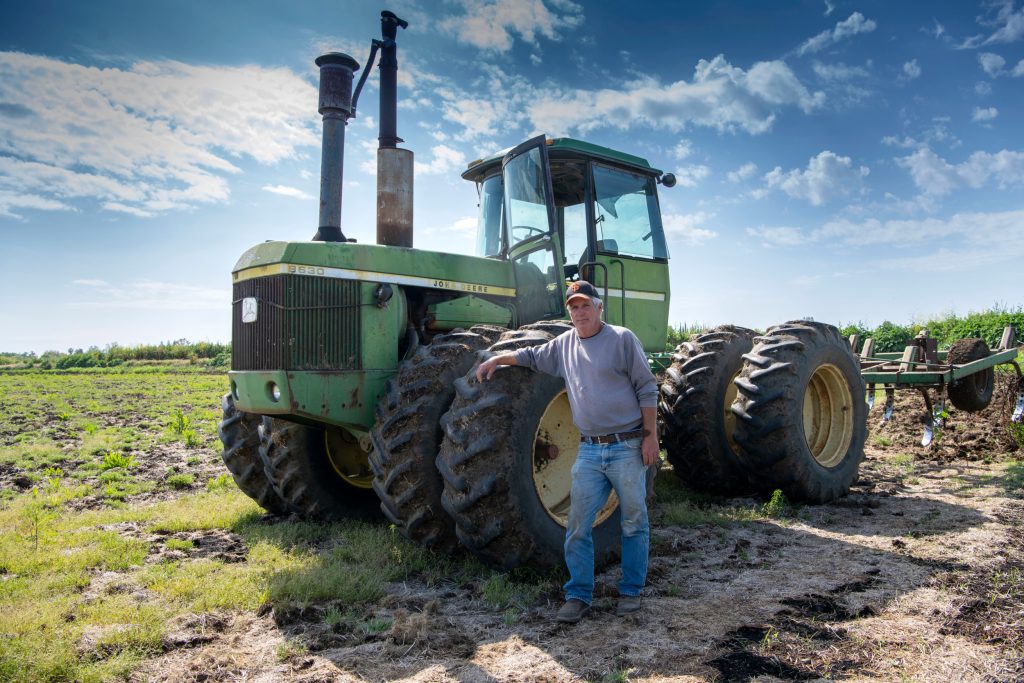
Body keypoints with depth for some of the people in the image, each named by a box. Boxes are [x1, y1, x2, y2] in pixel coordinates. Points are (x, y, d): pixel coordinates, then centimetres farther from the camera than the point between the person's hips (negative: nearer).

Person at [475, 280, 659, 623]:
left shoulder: (622, 339, -4)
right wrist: (497, 358, 16)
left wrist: (650, 435, -9)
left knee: (634, 523, 9)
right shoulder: (564, 345, 10)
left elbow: (647, 389, -4)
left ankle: (631, 591, 24)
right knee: (578, 527, 3)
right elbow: (532, 356, 27)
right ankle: (579, 595, 15)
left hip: (627, 447, -3)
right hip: (589, 450, 4)